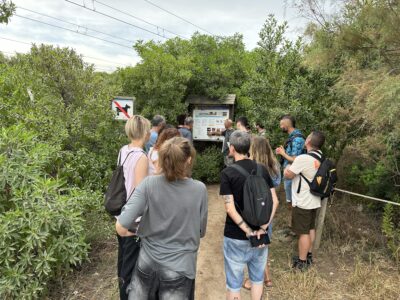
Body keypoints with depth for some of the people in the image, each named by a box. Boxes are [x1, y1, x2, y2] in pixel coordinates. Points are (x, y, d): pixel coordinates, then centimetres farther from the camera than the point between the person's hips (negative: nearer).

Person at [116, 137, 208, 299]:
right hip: (179, 267, 0)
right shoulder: (199, 189, -16)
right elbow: (201, 232, -4)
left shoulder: (149, 184, -18)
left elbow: (121, 227, -20)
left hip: (148, 263, 1)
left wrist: (139, 232, 0)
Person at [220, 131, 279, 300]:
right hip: (258, 234, 4)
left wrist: (248, 231, -15)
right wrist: (263, 228, -7)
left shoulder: (227, 173, -15)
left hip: (236, 237, -4)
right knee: (257, 278, 22)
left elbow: (230, 208, -20)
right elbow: (274, 200, -5)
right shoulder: (262, 170, -2)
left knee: (234, 282, 13)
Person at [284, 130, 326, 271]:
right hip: (314, 200, 8)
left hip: (303, 202, -8)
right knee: (311, 228, 20)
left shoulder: (303, 158, -26)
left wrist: (287, 168, 4)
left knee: (303, 232, 4)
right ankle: (308, 256, 36)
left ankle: (302, 262, 17)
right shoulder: (321, 157, 1)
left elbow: (288, 175, -17)